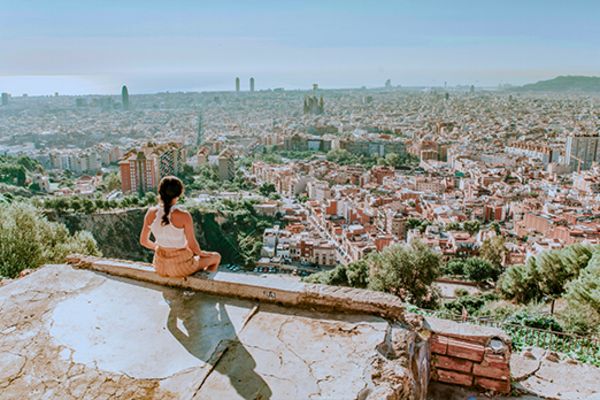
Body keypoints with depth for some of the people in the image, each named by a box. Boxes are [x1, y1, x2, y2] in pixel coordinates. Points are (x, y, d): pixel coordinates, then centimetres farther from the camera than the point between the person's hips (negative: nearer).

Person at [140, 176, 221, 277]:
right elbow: (193, 245, -18)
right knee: (216, 256, 24)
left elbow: (143, 241, 0)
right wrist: (201, 253, 5)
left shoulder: (151, 213, -12)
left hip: (160, 266, 5)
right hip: (181, 267, -5)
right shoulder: (184, 216, -27)